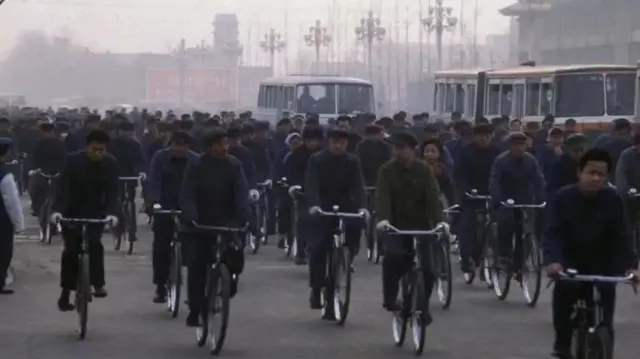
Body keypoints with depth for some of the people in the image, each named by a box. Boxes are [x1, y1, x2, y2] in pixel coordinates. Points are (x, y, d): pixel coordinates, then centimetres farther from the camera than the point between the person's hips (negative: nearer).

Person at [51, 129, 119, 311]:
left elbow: (112, 191, -16)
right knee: (71, 250, -4)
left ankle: (98, 283, -13)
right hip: (73, 211, -1)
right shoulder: (73, 160, -19)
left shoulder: (111, 163, -13)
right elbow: (63, 187, -24)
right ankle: (65, 292, 6)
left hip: (96, 211, 1)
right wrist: (57, 210, -38)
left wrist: (112, 212, -34)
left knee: (94, 244, -22)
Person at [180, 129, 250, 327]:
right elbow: (187, 195, -17)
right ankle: (195, 311, 6)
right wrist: (191, 218, -33)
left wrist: (243, 218, -28)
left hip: (227, 223, 1)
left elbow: (241, 193, -12)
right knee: (197, 268, -5)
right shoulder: (196, 166, -9)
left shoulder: (234, 165, -4)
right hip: (201, 223, -1)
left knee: (236, 256, -20)